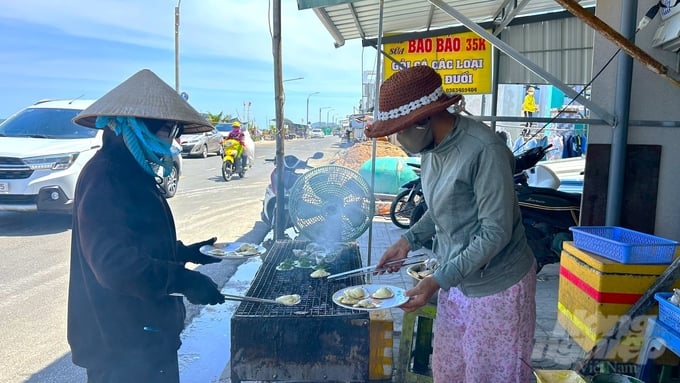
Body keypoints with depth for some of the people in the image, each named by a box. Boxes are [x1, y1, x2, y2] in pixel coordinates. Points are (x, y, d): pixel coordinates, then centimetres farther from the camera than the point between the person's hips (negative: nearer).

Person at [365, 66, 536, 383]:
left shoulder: (484, 150, -25)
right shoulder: (431, 147, 1)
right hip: (456, 280, 7)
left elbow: (496, 233, -24)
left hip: (496, 286, -7)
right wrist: (408, 240, 1)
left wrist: (438, 280, -24)